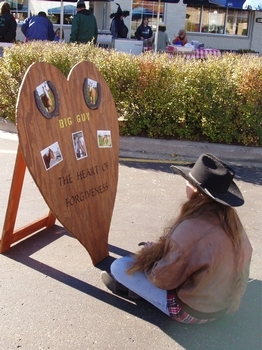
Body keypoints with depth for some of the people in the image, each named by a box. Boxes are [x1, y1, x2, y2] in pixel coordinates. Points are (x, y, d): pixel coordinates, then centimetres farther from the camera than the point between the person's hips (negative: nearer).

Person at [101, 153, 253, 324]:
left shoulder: (191, 229, -34)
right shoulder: (230, 218, -10)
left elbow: (164, 278, -23)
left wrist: (150, 252, 0)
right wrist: (159, 248, 9)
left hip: (194, 310, -7)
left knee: (120, 266, -5)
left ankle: (125, 283, 27)